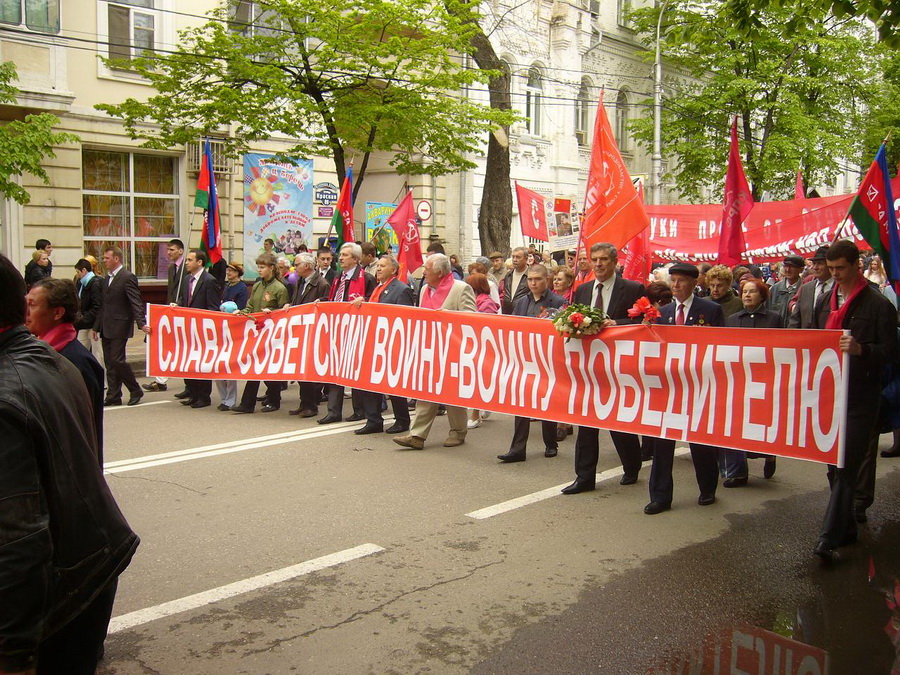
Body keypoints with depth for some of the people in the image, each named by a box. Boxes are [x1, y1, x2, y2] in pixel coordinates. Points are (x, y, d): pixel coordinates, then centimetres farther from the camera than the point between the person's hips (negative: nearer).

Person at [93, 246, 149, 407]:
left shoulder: (128, 277, -9)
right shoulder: (108, 278, 17)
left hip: (119, 327, -8)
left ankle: (136, 391, 4)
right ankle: (113, 396, 12)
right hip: (106, 328, 9)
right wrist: (97, 327, 19)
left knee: (117, 360, -10)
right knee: (110, 363, 8)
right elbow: (103, 305, 21)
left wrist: (141, 323, -27)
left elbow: (136, 302, -17)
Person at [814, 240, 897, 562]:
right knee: (833, 463, 12)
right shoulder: (828, 300, 12)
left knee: (848, 465, -8)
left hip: (861, 395, -6)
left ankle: (830, 537, -9)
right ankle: (846, 527, 26)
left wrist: (861, 349, -25)